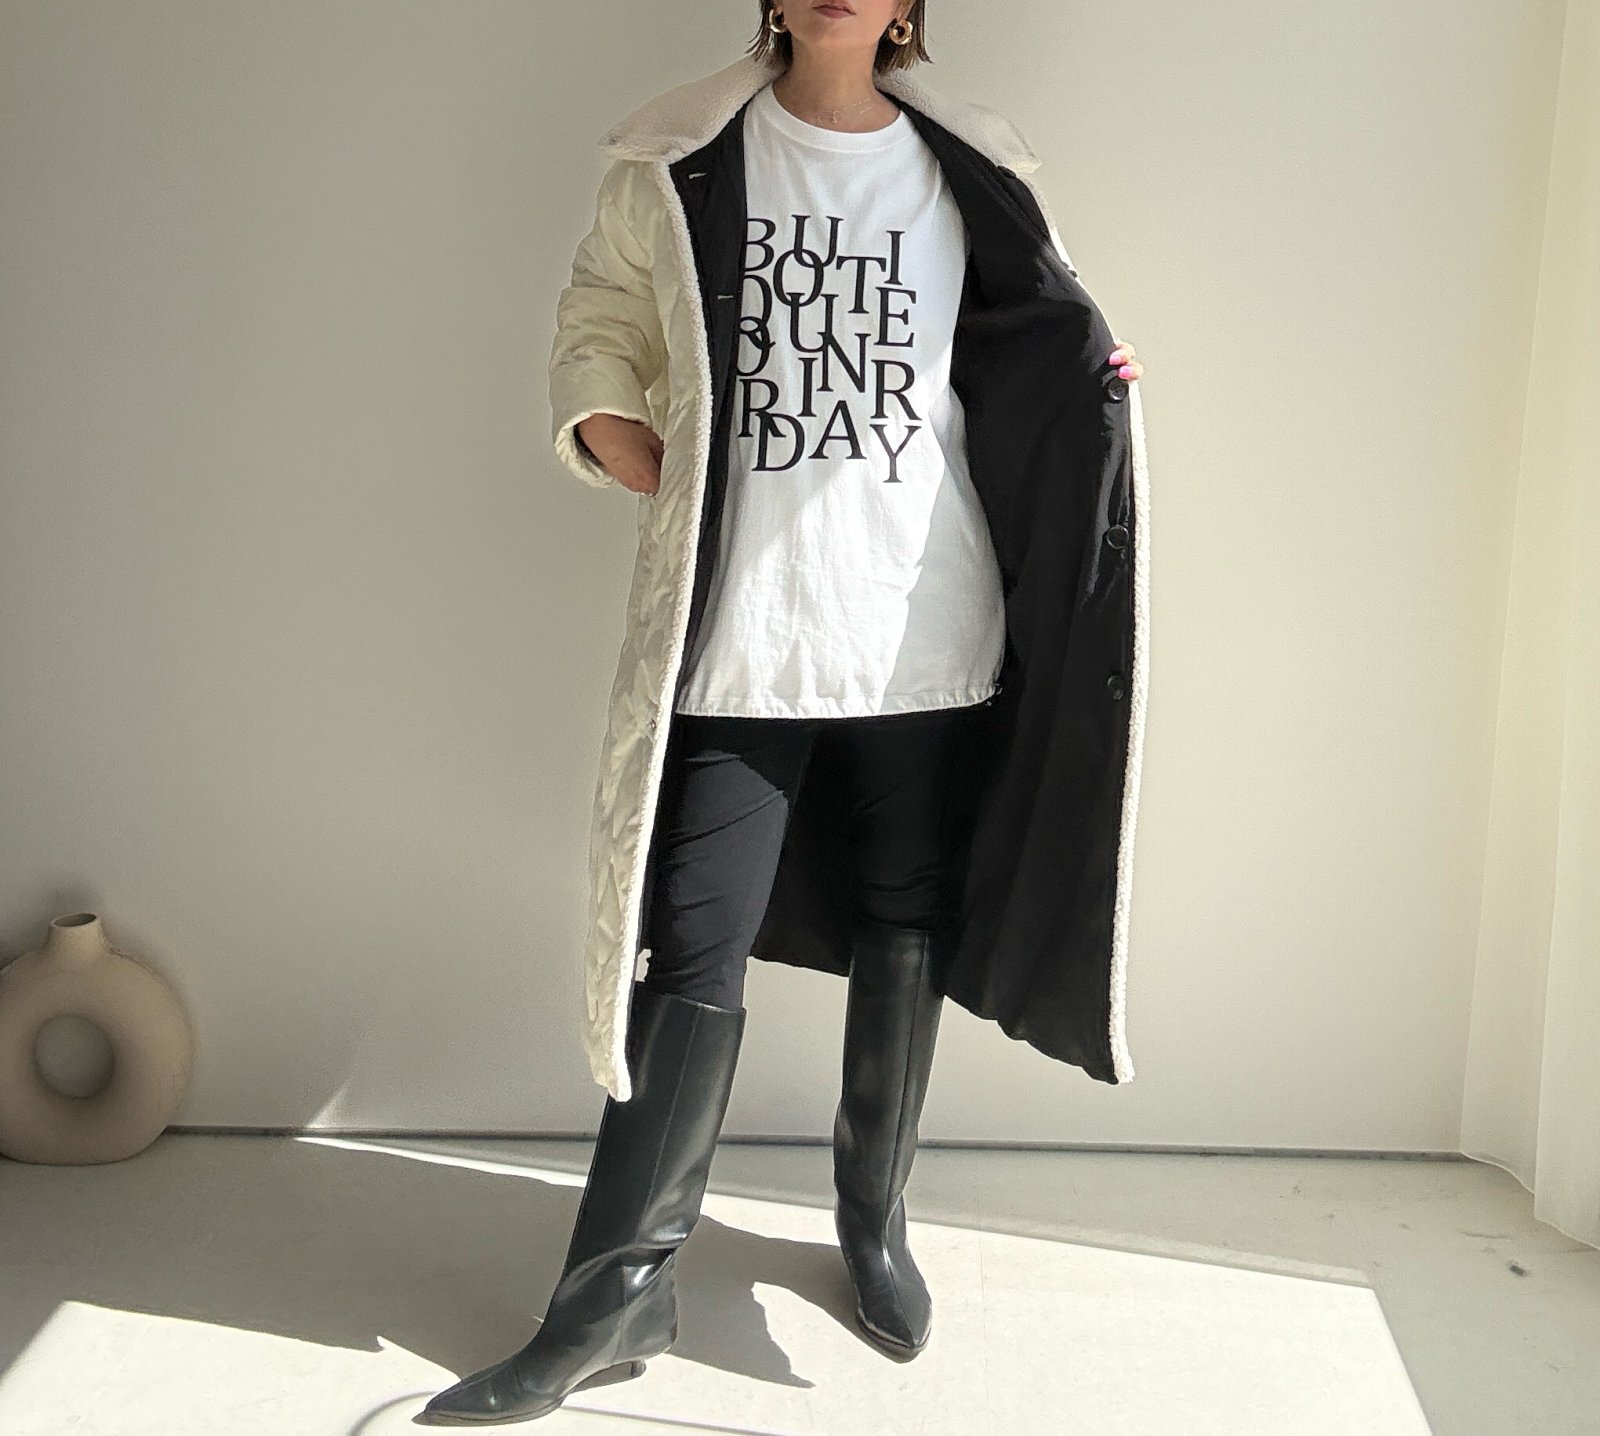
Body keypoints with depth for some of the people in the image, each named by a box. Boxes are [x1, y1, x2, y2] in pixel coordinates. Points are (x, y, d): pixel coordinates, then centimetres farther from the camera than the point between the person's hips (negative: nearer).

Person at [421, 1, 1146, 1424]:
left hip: (923, 627, 2)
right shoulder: (684, 158, 5)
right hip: (739, 625, -2)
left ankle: (876, 1221, 33)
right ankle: (619, 1296, 12)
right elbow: (599, 328, 11)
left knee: (908, 933, 12)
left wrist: (1093, 378, 2)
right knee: (695, 956, -2)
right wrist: (630, 447, -7)